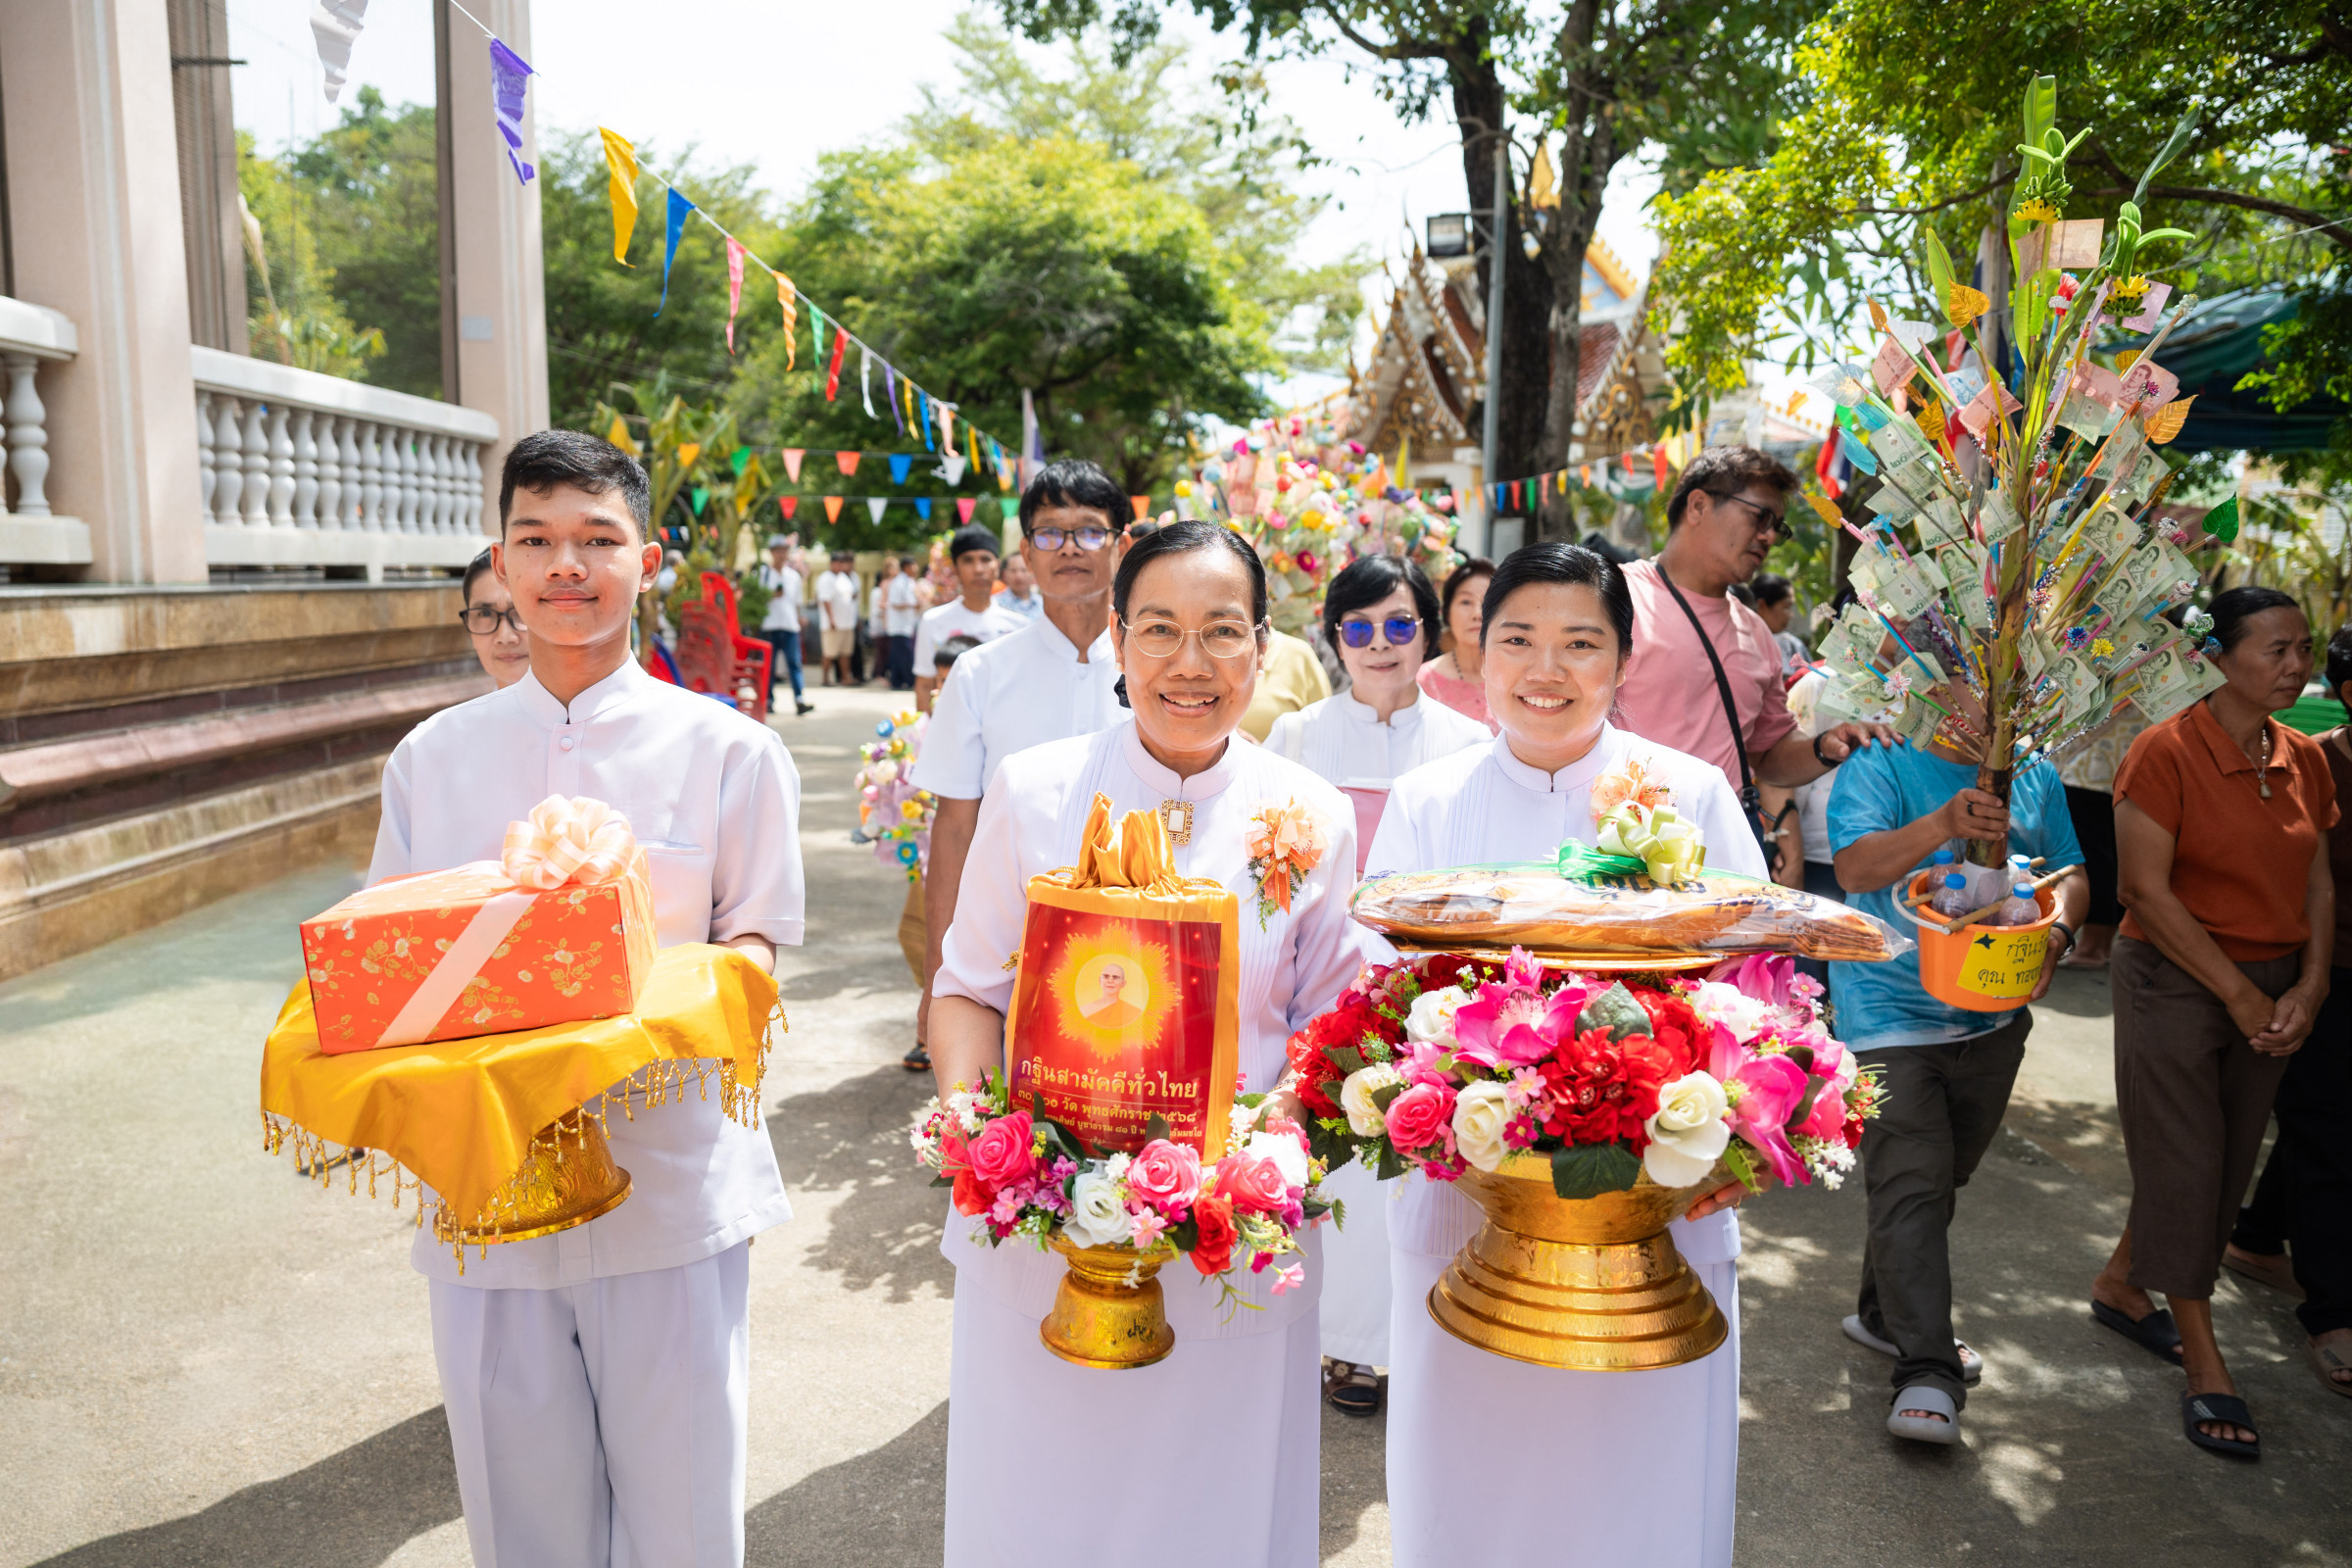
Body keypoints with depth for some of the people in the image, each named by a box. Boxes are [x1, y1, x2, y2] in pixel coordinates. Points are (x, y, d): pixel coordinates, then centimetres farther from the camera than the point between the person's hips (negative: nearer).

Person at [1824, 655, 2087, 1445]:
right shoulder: (1880, 765, -7)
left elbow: (2070, 873, 14)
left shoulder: (2035, 776, 11)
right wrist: (1944, 826, -35)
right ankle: (1926, 1372, -7)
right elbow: (1856, 868, -20)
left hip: (1994, 1015, 7)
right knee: (1910, 1184, -11)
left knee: (1943, 1177, 17)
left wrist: (2056, 931, -8)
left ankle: (1885, 1314, 35)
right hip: (1892, 1014, -6)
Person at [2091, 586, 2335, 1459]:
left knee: (2229, 1159, 13)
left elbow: (2317, 881, 9)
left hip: (2273, 986, 7)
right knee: (2182, 1162, 0)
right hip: (2173, 982, -7)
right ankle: (2205, 1369, 11)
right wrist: (2238, 994, -14)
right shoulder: (2168, 751, -14)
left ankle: (2120, 1287, 34)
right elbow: (2147, 890, -16)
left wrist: (2308, 987, -4)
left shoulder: (2303, 759, 5)